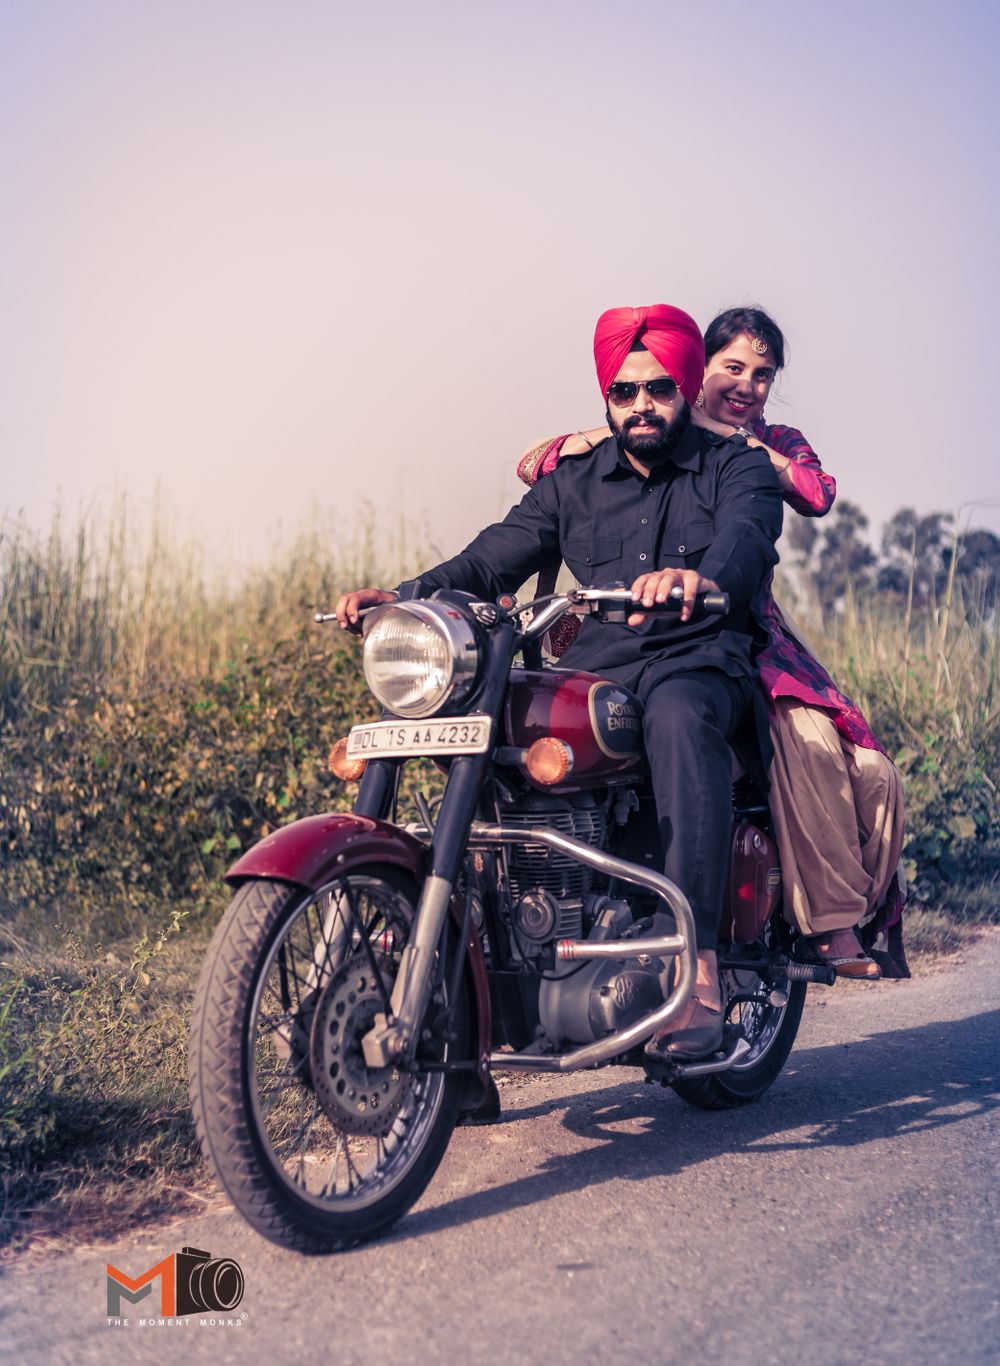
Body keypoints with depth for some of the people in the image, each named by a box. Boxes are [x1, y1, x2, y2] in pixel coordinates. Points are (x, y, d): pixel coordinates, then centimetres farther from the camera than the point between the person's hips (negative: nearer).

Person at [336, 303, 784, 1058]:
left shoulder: (737, 465, 8)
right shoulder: (573, 481, 19)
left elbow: (747, 536, -15)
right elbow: (491, 561, 11)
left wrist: (702, 578, -40)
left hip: (701, 664, -4)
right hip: (593, 673, 5)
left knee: (677, 717, -40)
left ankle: (698, 964, -47)